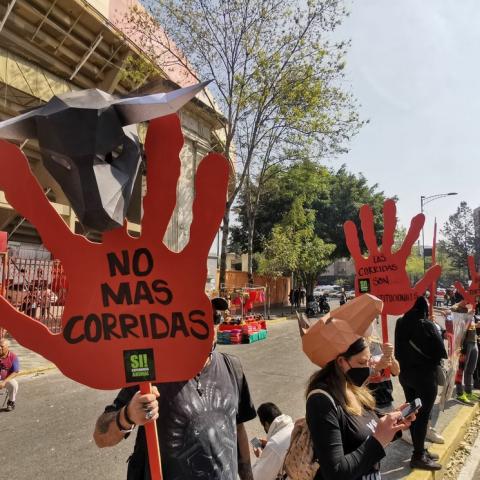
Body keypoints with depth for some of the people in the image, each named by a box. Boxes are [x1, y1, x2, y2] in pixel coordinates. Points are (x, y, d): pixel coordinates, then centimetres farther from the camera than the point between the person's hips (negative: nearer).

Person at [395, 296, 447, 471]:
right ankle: (418, 456, 12)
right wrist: (433, 362, 6)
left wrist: (405, 363, 13)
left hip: (405, 374, 6)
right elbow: (440, 352, -12)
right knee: (423, 415, 4)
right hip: (425, 375, -6)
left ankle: (420, 450, 29)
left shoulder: (401, 323, 0)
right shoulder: (427, 325, -19)